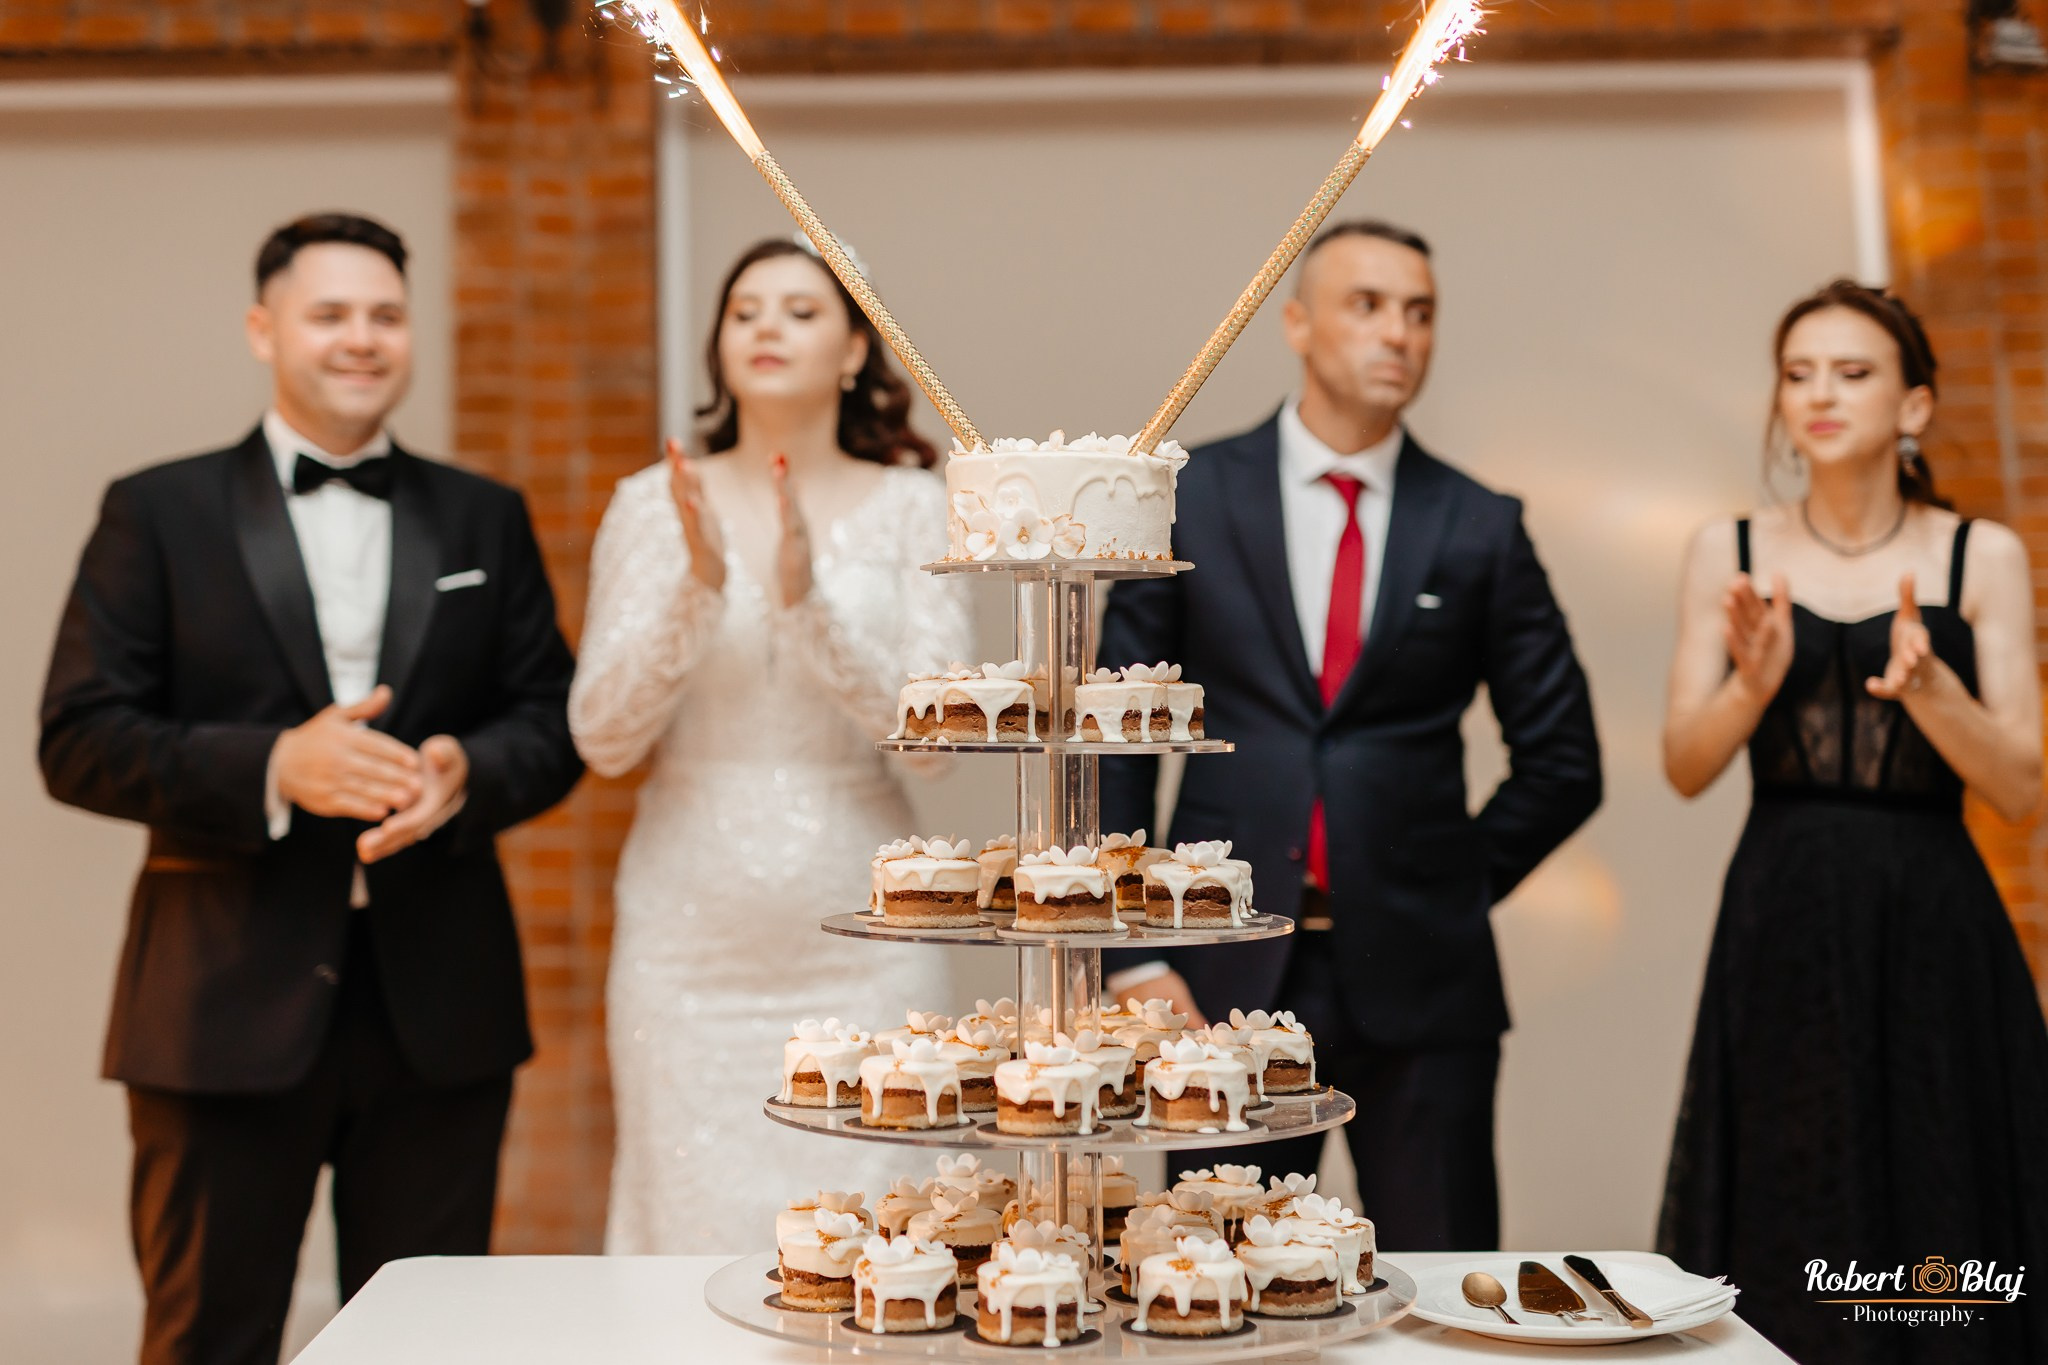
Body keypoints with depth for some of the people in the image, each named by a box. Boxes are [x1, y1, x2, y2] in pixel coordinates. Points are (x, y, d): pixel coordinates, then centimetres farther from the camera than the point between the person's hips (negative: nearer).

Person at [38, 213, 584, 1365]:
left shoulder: (486, 519, 11)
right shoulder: (160, 512, 3)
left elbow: (556, 722, 8)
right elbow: (79, 739, -3)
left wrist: (467, 774, -14)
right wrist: (271, 768, -19)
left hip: (440, 1007, 2)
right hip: (226, 1004, -2)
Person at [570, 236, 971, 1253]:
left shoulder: (910, 507, 1)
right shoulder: (653, 504, 3)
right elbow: (603, 739, -4)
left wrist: (806, 596, -20)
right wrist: (698, 585, -17)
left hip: (859, 932, 0)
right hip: (690, 935, 1)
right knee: (694, 1238, 5)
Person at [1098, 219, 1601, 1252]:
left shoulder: (1480, 528, 5)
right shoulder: (1191, 499, 3)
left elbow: (1562, 761, 11)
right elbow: (1117, 739, 2)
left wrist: (1457, 890, 5)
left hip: (1419, 982, 1)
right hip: (1227, 977, 0)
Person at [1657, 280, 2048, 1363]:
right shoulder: (1730, 552, 5)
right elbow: (1684, 767, 0)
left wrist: (1929, 684, -20)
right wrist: (1754, 681, -19)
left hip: (1932, 935, 0)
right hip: (1779, 935, 1)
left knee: (1936, 1223, 4)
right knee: (1782, 1241, 6)